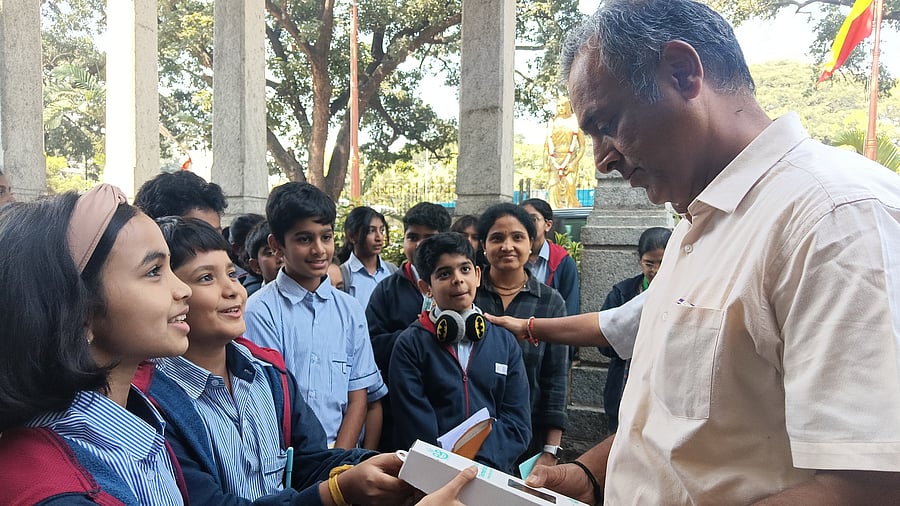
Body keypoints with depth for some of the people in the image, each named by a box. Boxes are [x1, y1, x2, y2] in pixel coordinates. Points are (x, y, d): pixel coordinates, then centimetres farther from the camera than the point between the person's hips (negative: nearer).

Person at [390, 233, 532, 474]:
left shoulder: (505, 342, 11)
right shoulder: (409, 344, 3)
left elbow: (517, 422, 4)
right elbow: (415, 429, -3)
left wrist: (480, 465, -10)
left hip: (494, 472, 2)